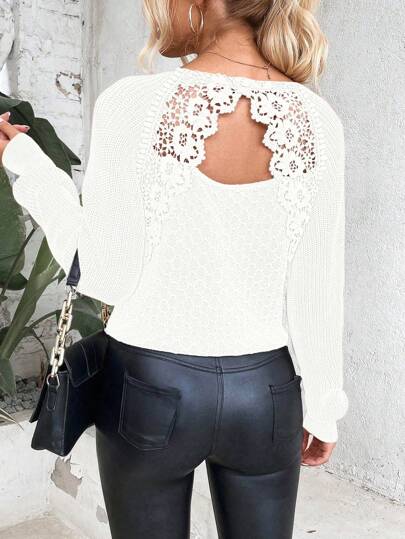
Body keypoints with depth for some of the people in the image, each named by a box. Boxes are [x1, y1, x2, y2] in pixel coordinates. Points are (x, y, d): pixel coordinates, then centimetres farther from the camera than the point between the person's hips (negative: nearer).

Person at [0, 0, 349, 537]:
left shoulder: (132, 104, -18)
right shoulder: (317, 120, -10)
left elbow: (105, 276, -11)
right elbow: (318, 295, -7)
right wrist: (323, 406, 8)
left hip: (150, 388, -1)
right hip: (266, 391, 2)